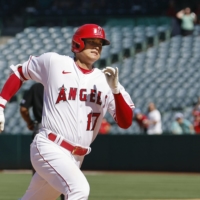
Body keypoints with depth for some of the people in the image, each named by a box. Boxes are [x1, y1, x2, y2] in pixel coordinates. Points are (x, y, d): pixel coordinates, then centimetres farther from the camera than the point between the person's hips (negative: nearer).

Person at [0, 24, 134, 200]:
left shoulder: (106, 80, 6)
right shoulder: (54, 63, -1)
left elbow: (126, 123, -1)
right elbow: (19, 72, 14)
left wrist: (116, 89, -15)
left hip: (76, 158, 5)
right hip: (49, 147, -5)